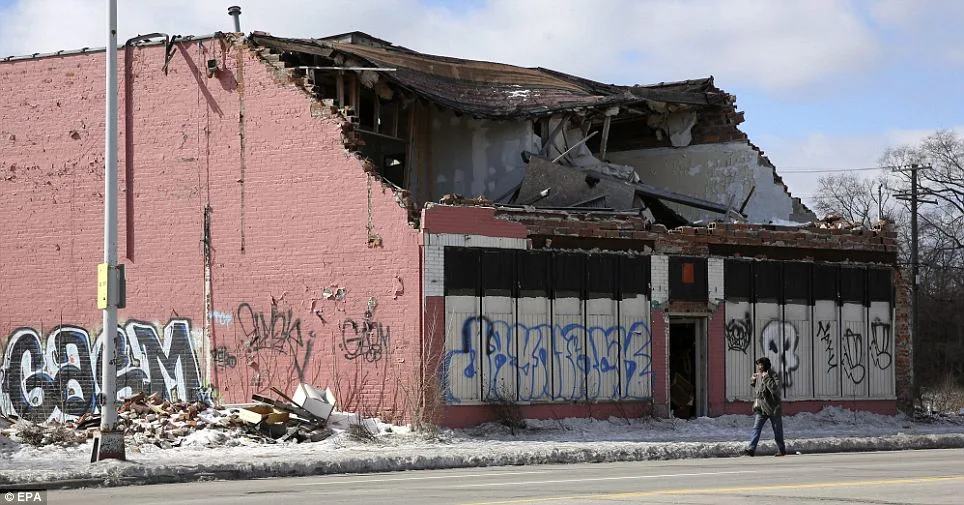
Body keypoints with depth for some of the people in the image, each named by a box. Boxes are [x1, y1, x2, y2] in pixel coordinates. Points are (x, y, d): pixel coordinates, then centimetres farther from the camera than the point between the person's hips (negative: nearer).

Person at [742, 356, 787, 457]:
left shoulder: (773, 376, -12)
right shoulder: (758, 376, 9)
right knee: (756, 428, -6)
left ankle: (781, 449, 20)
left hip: (772, 408, -6)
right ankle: (751, 449, -13)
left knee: (777, 430, 7)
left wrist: (766, 378, -28)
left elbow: (775, 389, -29)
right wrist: (753, 380, 9)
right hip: (760, 409, 6)